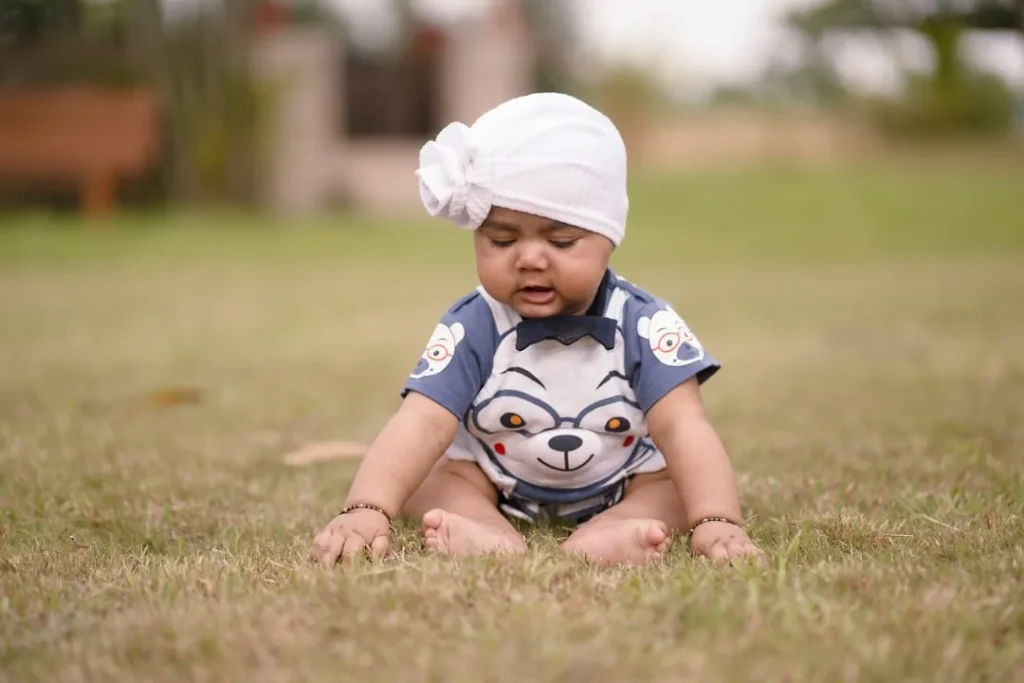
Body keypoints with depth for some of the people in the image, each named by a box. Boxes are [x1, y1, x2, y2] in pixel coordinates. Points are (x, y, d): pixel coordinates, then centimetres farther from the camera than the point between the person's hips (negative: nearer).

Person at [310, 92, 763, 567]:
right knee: (422, 475, -20)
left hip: (626, 490, 0)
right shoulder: (472, 329, -20)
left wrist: (715, 522, -48)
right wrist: (367, 510, -50)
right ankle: (494, 538, -43)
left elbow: (681, 426, -30)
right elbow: (422, 424, -32)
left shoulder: (644, 325, -20)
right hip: (493, 489, 0)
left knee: (684, 480, -23)